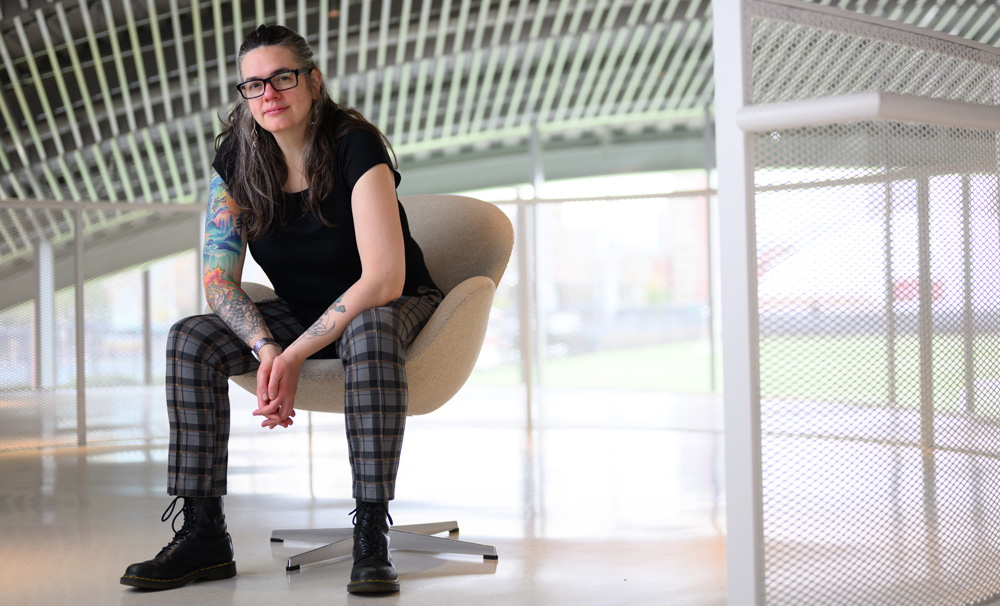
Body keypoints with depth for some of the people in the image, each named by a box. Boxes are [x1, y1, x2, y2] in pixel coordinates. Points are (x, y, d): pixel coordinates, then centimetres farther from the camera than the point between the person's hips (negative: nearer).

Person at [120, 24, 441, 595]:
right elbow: (219, 280, -9)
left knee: (369, 331, -40)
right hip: (303, 312, 5)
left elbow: (384, 279, -30)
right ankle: (204, 535, -16)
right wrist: (266, 349, -28)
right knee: (190, 340, -16)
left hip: (397, 306, -5)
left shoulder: (355, 146, -23)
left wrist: (294, 356, -32)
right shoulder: (236, 158, -8)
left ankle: (373, 537, -36)